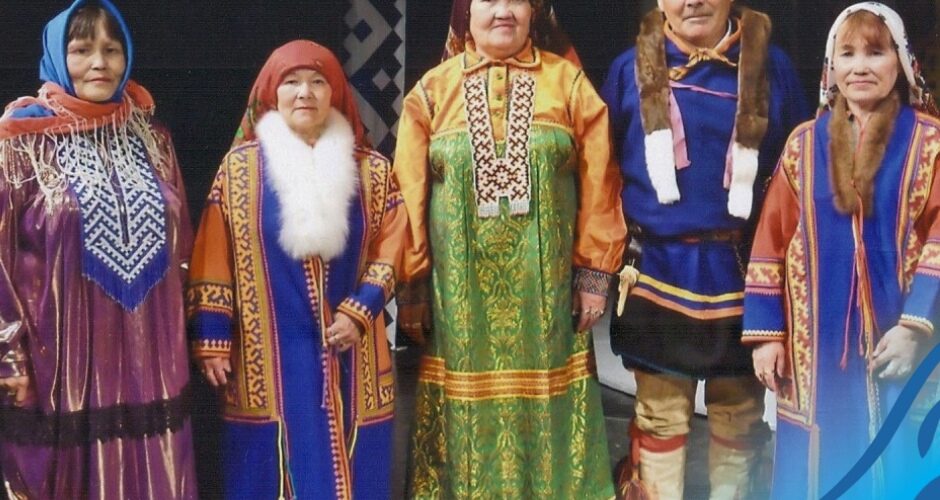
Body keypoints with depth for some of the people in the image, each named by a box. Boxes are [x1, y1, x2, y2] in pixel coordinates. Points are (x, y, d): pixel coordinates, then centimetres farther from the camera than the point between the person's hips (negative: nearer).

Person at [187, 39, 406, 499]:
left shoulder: (371, 171, 6)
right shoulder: (241, 167, 2)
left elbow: (388, 249, 4)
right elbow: (214, 259, 0)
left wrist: (359, 313, -10)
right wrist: (212, 339, -5)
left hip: (348, 359, 2)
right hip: (268, 360, -1)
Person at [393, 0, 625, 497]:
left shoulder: (568, 83, 4)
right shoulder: (432, 90, 4)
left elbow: (598, 184, 2)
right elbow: (410, 195, 3)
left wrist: (595, 272, -2)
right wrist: (410, 284, 0)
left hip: (545, 289, 0)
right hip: (460, 292, 0)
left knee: (546, 410, 5)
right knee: (467, 412, 4)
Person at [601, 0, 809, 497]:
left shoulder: (770, 66, 1)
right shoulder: (631, 70, 2)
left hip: (741, 270, 1)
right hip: (657, 270, 0)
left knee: (739, 411, 12)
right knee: (660, 415, 5)